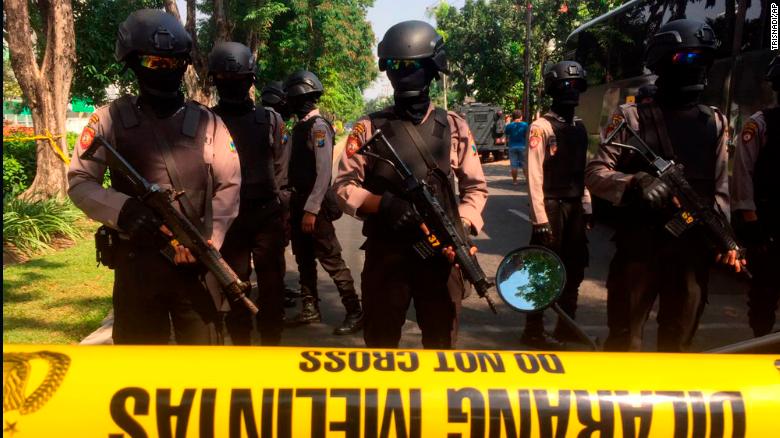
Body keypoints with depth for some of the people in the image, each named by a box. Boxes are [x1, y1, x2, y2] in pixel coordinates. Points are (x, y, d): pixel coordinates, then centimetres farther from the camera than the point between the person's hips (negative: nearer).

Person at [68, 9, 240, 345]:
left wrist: (209, 238, -13)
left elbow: (229, 184, 3)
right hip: (136, 261, 0)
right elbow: (79, 181, 2)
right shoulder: (112, 119, 5)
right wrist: (122, 209, -18)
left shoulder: (206, 122, 7)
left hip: (195, 260, 0)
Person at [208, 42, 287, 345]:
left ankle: (272, 346, 19)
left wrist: (282, 214, 2)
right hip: (227, 219, -1)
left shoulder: (271, 119, 6)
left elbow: (281, 170, 6)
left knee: (272, 290, 7)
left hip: (268, 217, 1)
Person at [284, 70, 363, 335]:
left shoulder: (318, 127, -14)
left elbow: (324, 173, -20)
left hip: (315, 205, -9)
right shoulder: (300, 127, 12)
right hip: (299, 202, 9)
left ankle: (355, 313, 1)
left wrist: (311, 209, -23)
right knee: (304, 259, 15)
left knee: (331, 260, -6)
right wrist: (294, 206, 14)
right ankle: (310, 309, 25)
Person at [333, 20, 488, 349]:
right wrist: (382, 203, -20)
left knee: (442, 343, 13)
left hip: (441, 254, 1)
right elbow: (343, 187, -1)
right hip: (386, 254, -1)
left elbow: (476, 187, 9)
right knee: (380, 343, 8)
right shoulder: (369, 127, 1)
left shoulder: (455, 127, 6)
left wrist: (462, 227, -9)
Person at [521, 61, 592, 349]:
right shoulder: (542, 127, -10)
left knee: (574, 270, 13)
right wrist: (540, 218, -20)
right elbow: (534, 176, -15)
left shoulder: (580, 127, 13)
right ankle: (533, 331, 9)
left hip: (575, 208, 8)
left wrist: (586, 208, 12)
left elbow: (582, 172, 17)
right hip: (551, 208, -8)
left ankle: (566, 327, 26)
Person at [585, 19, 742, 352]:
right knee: (625, 338, 4)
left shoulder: (715, 123, 11)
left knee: (678, 339, 15)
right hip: (639, 246, -3)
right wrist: (635, 184, -24)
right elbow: (594, 174, -7)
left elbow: (720, 188, 14)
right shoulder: (632, 117, -1)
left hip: (693, 248, 4)